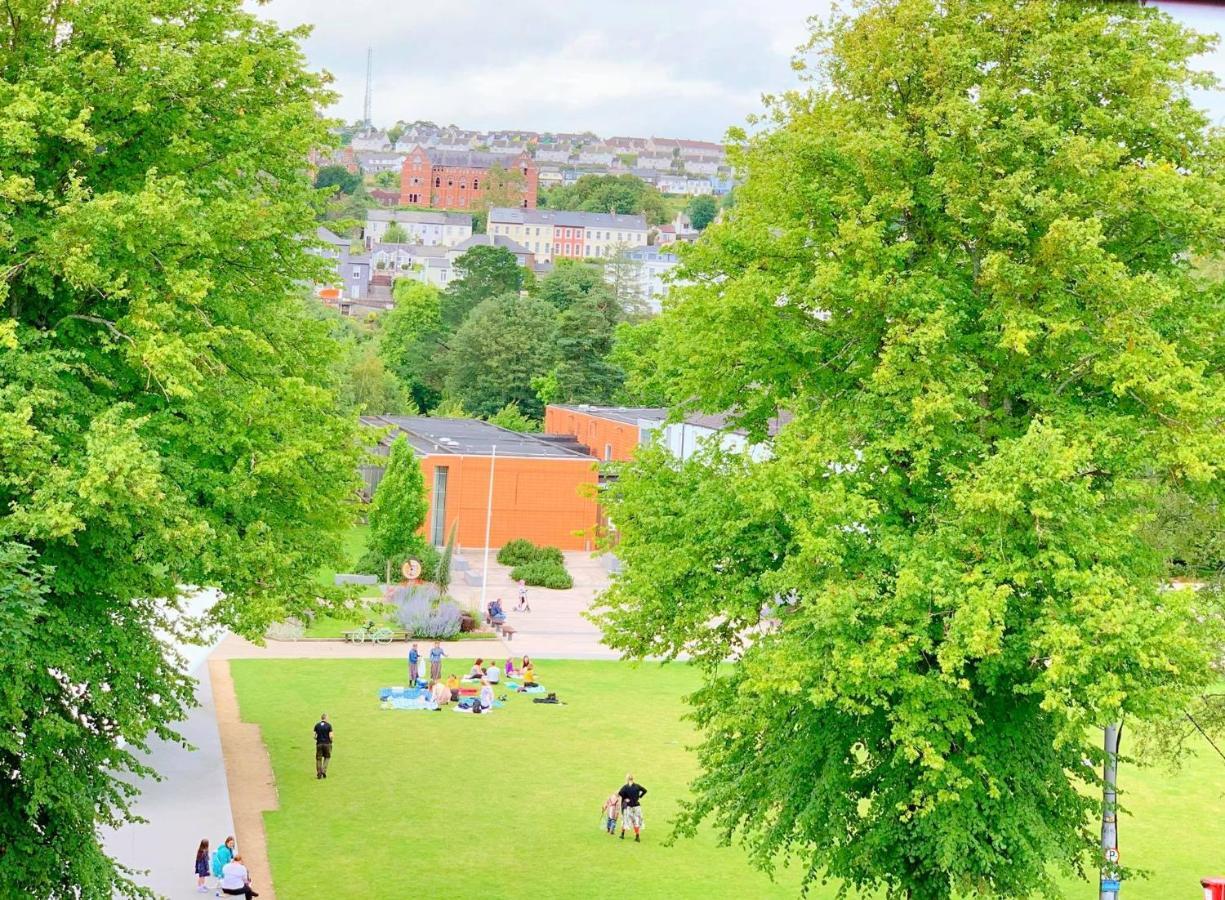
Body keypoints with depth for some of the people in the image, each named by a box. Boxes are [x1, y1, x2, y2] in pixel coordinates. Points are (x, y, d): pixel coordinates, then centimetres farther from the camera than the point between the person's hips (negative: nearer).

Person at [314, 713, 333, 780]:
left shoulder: (317, 725, 1)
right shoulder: (329, 725, -6)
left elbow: (314, 736, -2)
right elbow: (330, 736, -11)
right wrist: (331, 740, 10)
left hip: (319, 744, 2)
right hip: (327, 744, -2)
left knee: (318, 759, 7)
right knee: (327, 757, 15)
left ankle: (319, 774, 5)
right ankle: (324, 770, 0)